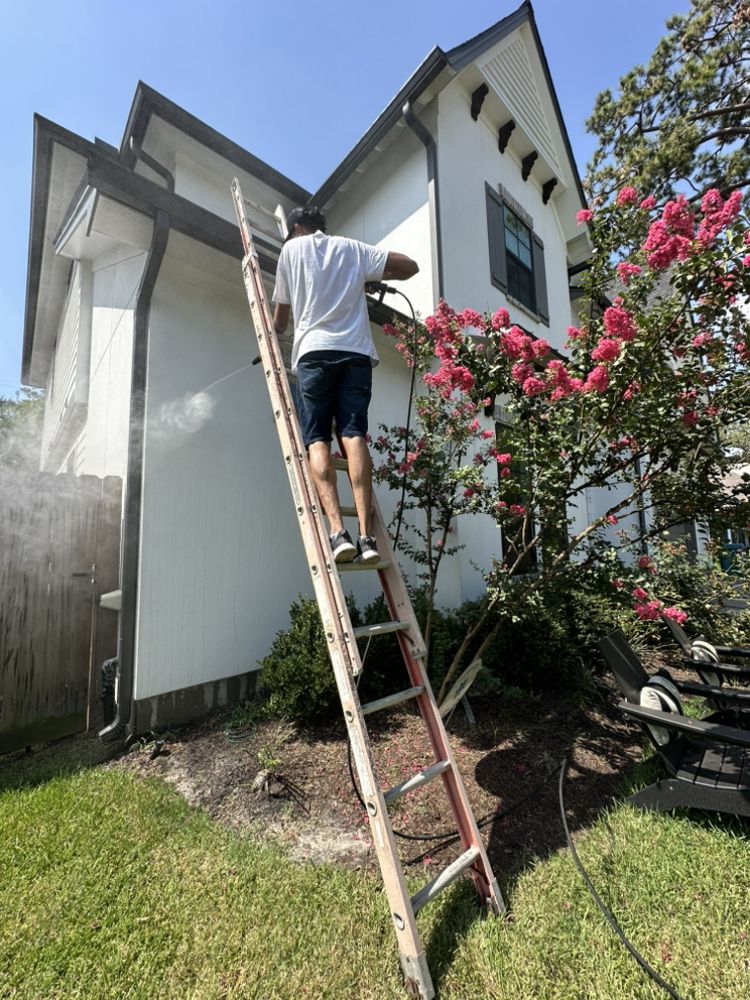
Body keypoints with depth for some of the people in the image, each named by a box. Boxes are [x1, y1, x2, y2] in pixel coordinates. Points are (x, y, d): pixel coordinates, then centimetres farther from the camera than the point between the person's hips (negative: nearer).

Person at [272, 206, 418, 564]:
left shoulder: (292, 248, 20)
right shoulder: (353, 248, 23)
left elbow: (280, 316, 23)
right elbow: (410, 266, 20)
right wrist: (372, 276, 34)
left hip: (314, 351, -2)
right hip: (356, 352, 2)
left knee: (317, 440, -7)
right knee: (354, 434, -10)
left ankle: (337, 531, -24)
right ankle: (366, 535, -21)